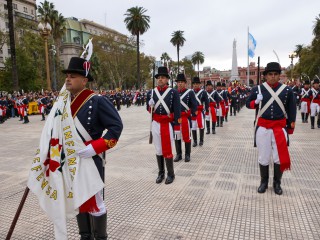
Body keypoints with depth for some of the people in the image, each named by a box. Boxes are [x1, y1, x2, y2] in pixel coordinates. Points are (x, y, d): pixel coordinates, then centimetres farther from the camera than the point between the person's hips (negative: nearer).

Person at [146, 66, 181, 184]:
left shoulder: (173, 92, -5)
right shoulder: (151, 93, 5)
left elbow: (177, 111, -7)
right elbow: (149, 110, 10)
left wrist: (177, 128, -10)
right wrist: (150, 106, -14)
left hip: (168, 125, -3)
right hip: (156, 125, 3)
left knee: (168, 150, 3)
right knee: (158, 149, 11)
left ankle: (170, 174, 20)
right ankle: (161, 173, 26)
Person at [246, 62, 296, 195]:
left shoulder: (287, 90, 1)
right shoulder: (257, 89, -2)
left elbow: (291, 110, 6)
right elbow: (248, 104, 7)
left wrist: (290, 128, 5)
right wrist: (256, 101, -15)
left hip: (280, 128, 1)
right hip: (262, 128, 0)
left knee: (279, 157, 8)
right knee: (263, 157, 9)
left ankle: (277, 183, 29)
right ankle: (264, 182, 29)